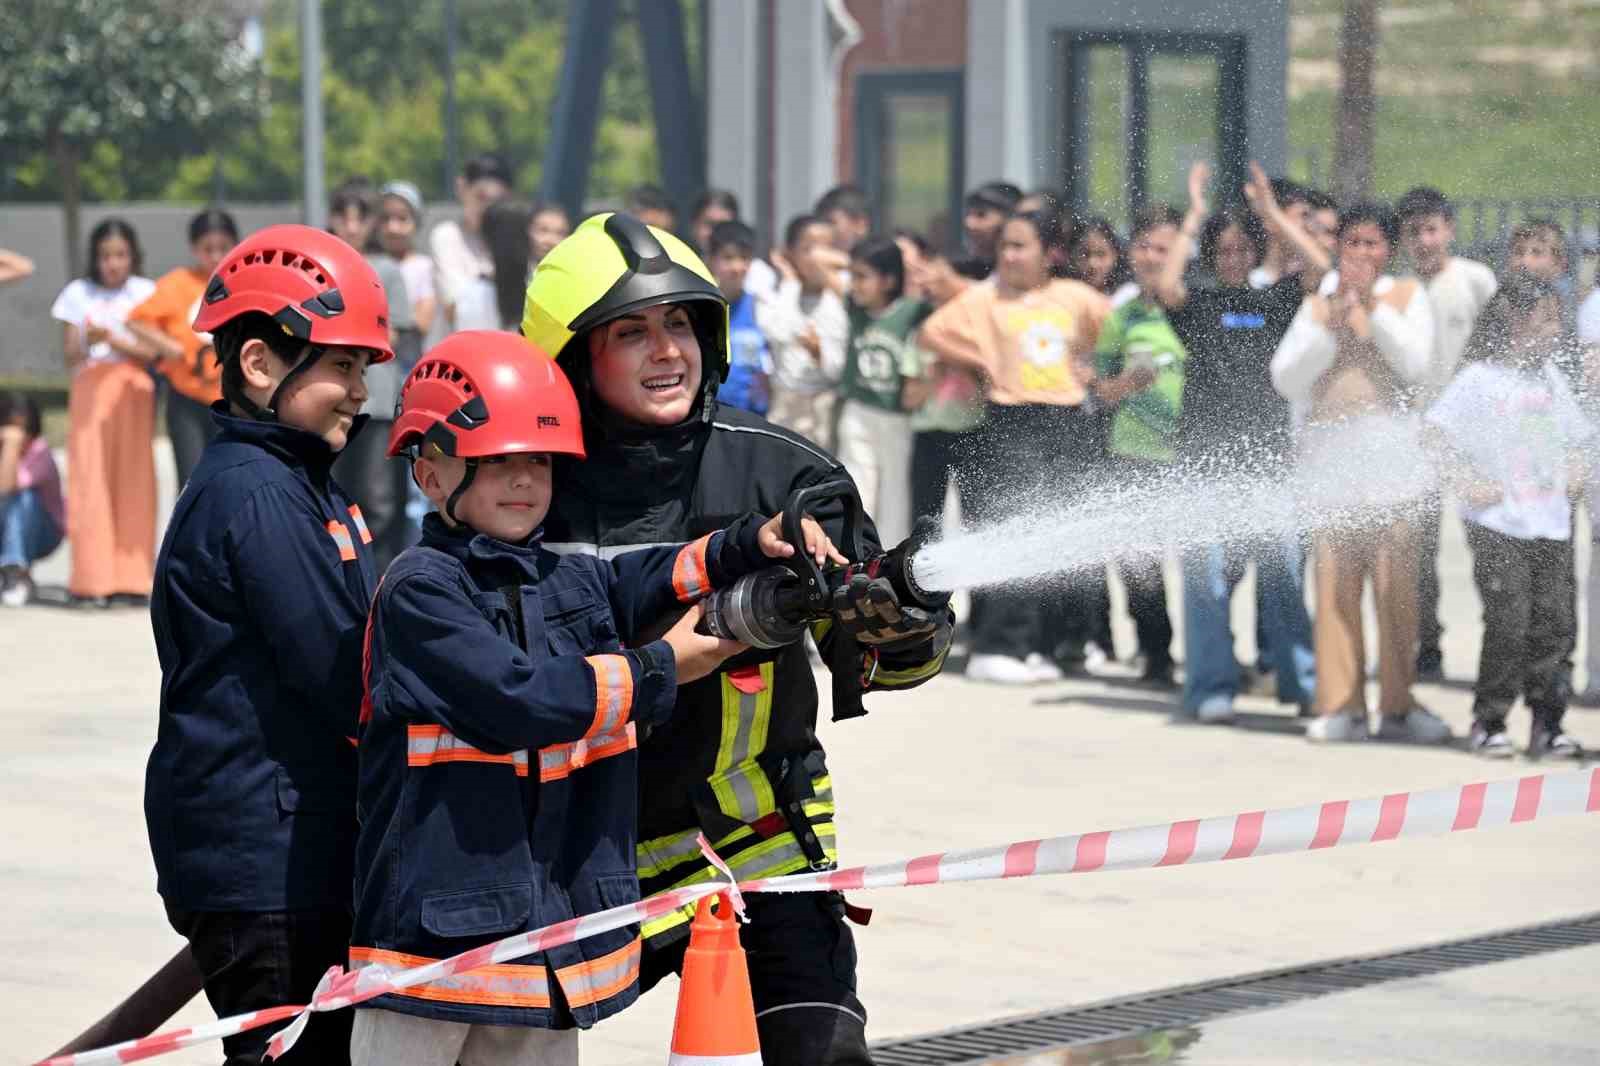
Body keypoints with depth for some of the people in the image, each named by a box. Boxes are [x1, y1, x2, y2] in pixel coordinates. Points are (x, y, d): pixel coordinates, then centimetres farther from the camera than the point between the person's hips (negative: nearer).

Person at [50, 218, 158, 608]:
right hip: (90, 389, 0)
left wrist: (116, 340, -14)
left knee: (134, 482, -4)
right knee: (90, 481, -8)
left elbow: (154, 352, 1)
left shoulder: (146, 293, 8)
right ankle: (92, 580, -9)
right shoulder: (78, 294, 8)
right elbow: (70, 357, 6)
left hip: (134, 391, 0)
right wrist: (87, 342, -16)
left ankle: (132, 579, -3)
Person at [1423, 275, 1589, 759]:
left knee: (1554, 624, 3)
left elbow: (1573, 433, 27)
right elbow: (1436, 430, -13)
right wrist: (1465, 484, -16)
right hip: (1499, 524, -6)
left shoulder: (1550, 376, 12)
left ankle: (1548, 724, 11)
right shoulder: (1480, 378, -8)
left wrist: (1574, 472, 10)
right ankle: (1488, 723, 5)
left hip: (1551, 524, 6)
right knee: (1508, 625, -7)